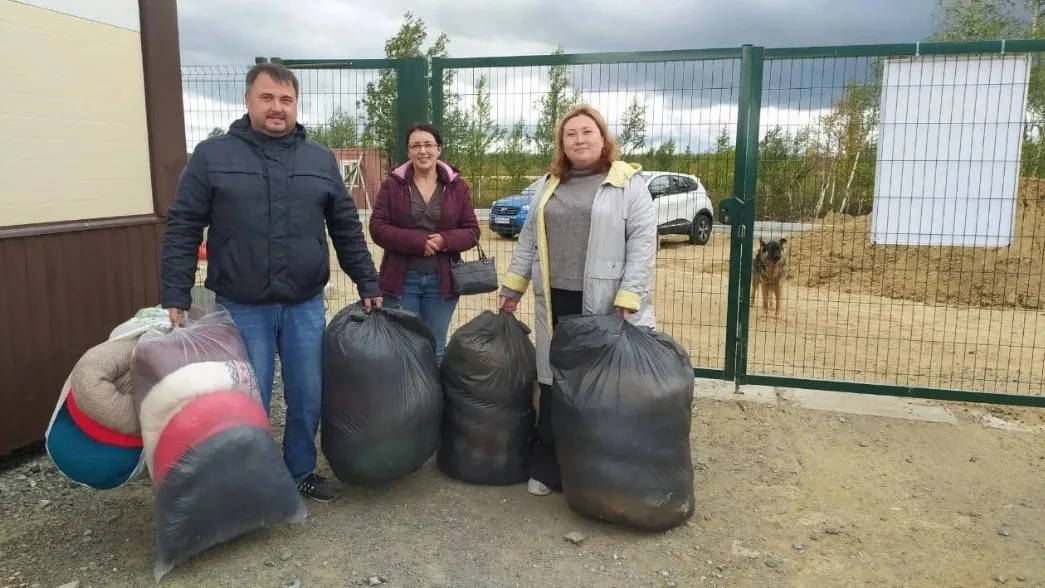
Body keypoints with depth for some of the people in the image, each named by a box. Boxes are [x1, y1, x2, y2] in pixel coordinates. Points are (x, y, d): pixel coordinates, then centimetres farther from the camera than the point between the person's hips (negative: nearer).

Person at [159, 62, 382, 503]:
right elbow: (182, 229, -2)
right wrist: (175, 298, -7)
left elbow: (347, 230, 10)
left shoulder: (321, 160, 6)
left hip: (305, 306, 3)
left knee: (308, 398, 12)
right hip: (242, 309, -2)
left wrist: (368, 285, 8)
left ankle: (302, 471, 32)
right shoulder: (212, 155, -1)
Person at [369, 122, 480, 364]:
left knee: (435, 349, 13)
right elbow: (377, 227, -5)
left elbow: (472, 232, 3)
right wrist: (418, 241, -18)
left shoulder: (457, 186, 5)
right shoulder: (392, 183, 1)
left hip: (442, 280, 1)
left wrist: (444, 240, -17)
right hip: (401, 279, -1)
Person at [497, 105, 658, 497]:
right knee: (553, 385, 9)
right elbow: (529, 239, 17)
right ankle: (546, 468, 21)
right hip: (556, 301, 4)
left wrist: (627, 301, -16)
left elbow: (642, 243, -9)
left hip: (606, 303, -4)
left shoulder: (629, 183, -2)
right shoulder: (547, 184, 14)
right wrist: (512, 288, 13)